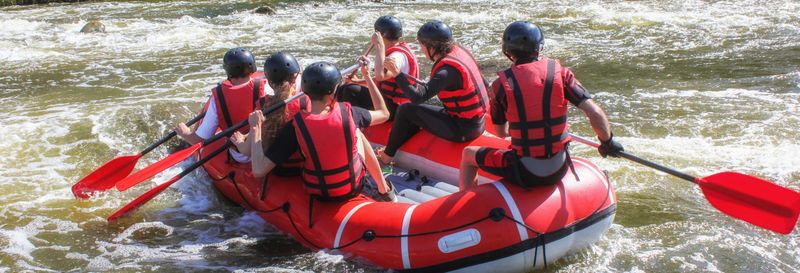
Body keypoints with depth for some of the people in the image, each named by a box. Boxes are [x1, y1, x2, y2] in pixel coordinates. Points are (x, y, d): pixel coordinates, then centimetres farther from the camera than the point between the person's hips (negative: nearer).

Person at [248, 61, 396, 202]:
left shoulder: (295, 126, -23)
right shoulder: (347, 112, -20)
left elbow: (259, 170, -24)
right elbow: (384, 114, 2)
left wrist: (255, 128, -14)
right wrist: (368, 76, 9)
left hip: (319, 194, 0)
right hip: (355, 187, 0)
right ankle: (384, 191, 34)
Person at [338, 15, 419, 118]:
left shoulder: (398, 56, -22)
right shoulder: (393, 51, 12)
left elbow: (380, 76, -40)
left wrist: (379, 45, -32)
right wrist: (358, 81, 8)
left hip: (394, 109, -11)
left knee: (351, 91, -24)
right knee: (343, 89, 15)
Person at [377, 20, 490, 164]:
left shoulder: (447, 69, -24)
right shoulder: (459, 50, 2)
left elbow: (418, 97, -32)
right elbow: (484, 84, 11)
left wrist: (396, 73, -27)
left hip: (463, 129, -9)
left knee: (406, 110, 0)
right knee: (421, 111, 23)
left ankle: (387, 156, 15)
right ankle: (393, 149, 29)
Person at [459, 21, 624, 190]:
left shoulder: (501, 84, -9)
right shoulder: (560, 73, -5)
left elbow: (501, 133, 4)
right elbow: (595, 113, -10)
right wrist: (607, 142, 8)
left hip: (523, 174, -3)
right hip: (559, 171, 3)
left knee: (468, 154, 22)